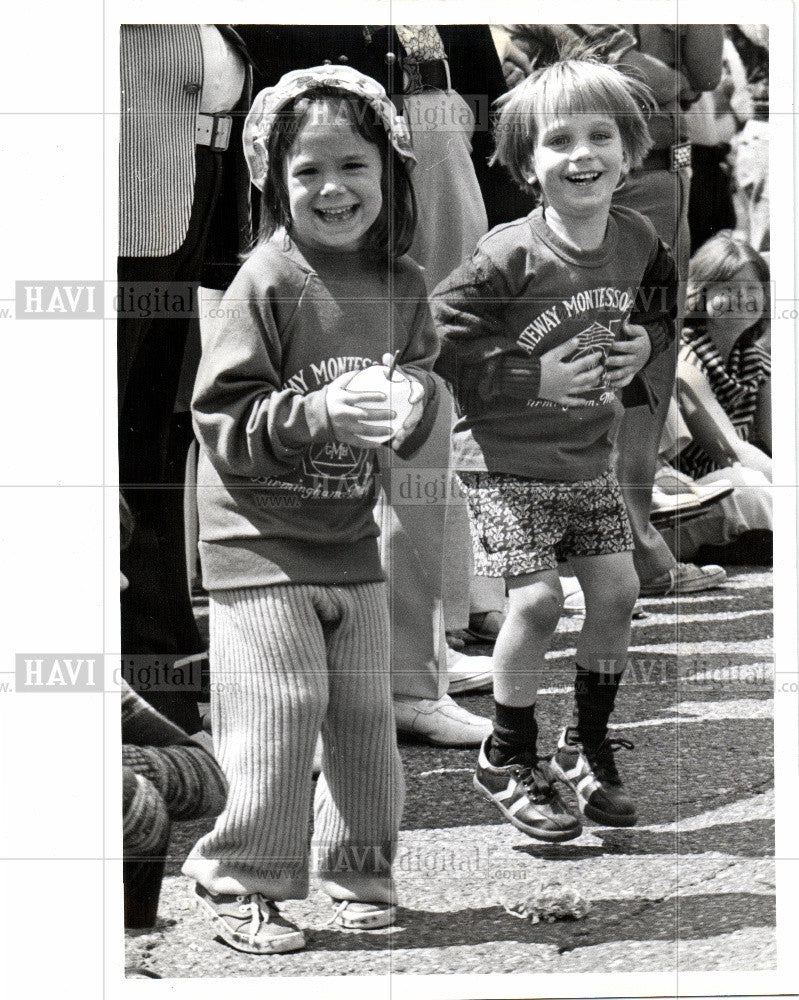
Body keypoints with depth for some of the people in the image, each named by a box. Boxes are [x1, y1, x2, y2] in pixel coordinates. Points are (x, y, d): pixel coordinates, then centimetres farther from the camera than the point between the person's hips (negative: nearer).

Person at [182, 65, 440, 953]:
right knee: (278, 715, -5)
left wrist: (413, 403, -10)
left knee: (366, 715, 10)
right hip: (259, 540, -5)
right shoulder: (268, 282, -14)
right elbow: (220, 419, -16)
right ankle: (239, 883, 10)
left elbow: (422, 385, 13)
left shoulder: (402, 286, 2)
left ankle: (357, 872, 27)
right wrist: (316, 414, -28)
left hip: (351, 540, 5)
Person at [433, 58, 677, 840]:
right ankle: (507, 760, 8)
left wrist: (643, 345, -4)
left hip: (589, 456, 6)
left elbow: (661, 309, 17)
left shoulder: (639, 242, -3)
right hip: (506, 459, -6)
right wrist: (537, 377, -21)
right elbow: (441, 339, -18)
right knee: (537, 600, -12)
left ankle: (587, 746, 25)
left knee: (616, 591, 3)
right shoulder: (509, 256, -21)